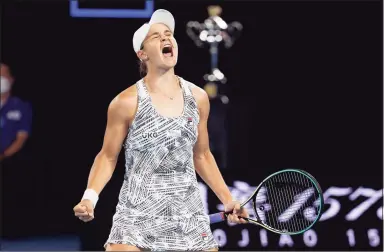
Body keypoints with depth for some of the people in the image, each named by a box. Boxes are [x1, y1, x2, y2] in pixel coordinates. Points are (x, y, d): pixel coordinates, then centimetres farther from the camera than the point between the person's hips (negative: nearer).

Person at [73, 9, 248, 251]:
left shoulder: (198, 97, 5)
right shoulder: (127, 102, -7)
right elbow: (108, 157, 1)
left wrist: (228, 200, 12)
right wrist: (90, 197, -14)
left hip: (190, 218, 4)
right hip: (137, 216, -4)